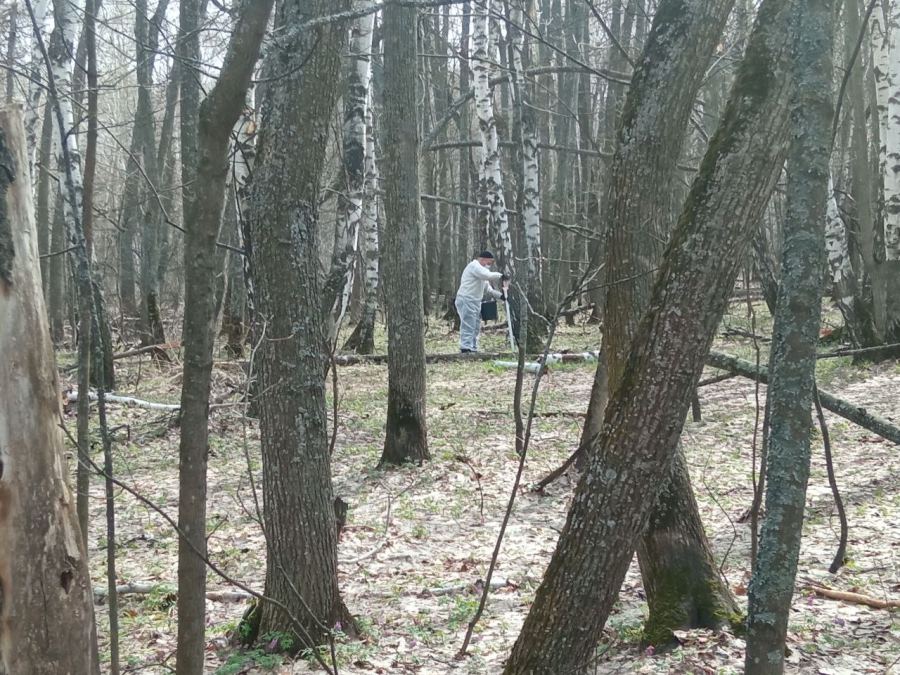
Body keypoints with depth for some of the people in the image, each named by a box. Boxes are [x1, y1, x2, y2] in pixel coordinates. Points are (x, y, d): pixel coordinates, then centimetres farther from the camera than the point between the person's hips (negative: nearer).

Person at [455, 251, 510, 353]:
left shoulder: (480, 269, 24)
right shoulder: (474, 266, -9)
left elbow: (487, 288, 23)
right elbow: (488, 275, -25)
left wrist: (499, 294, 11)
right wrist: (501, 276, -14)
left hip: (475, 302, 10)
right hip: (466, 300, -10)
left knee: (476, 328, 12)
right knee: (468, 327, -14)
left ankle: (473, 349, 17)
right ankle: (466, 349, -16)